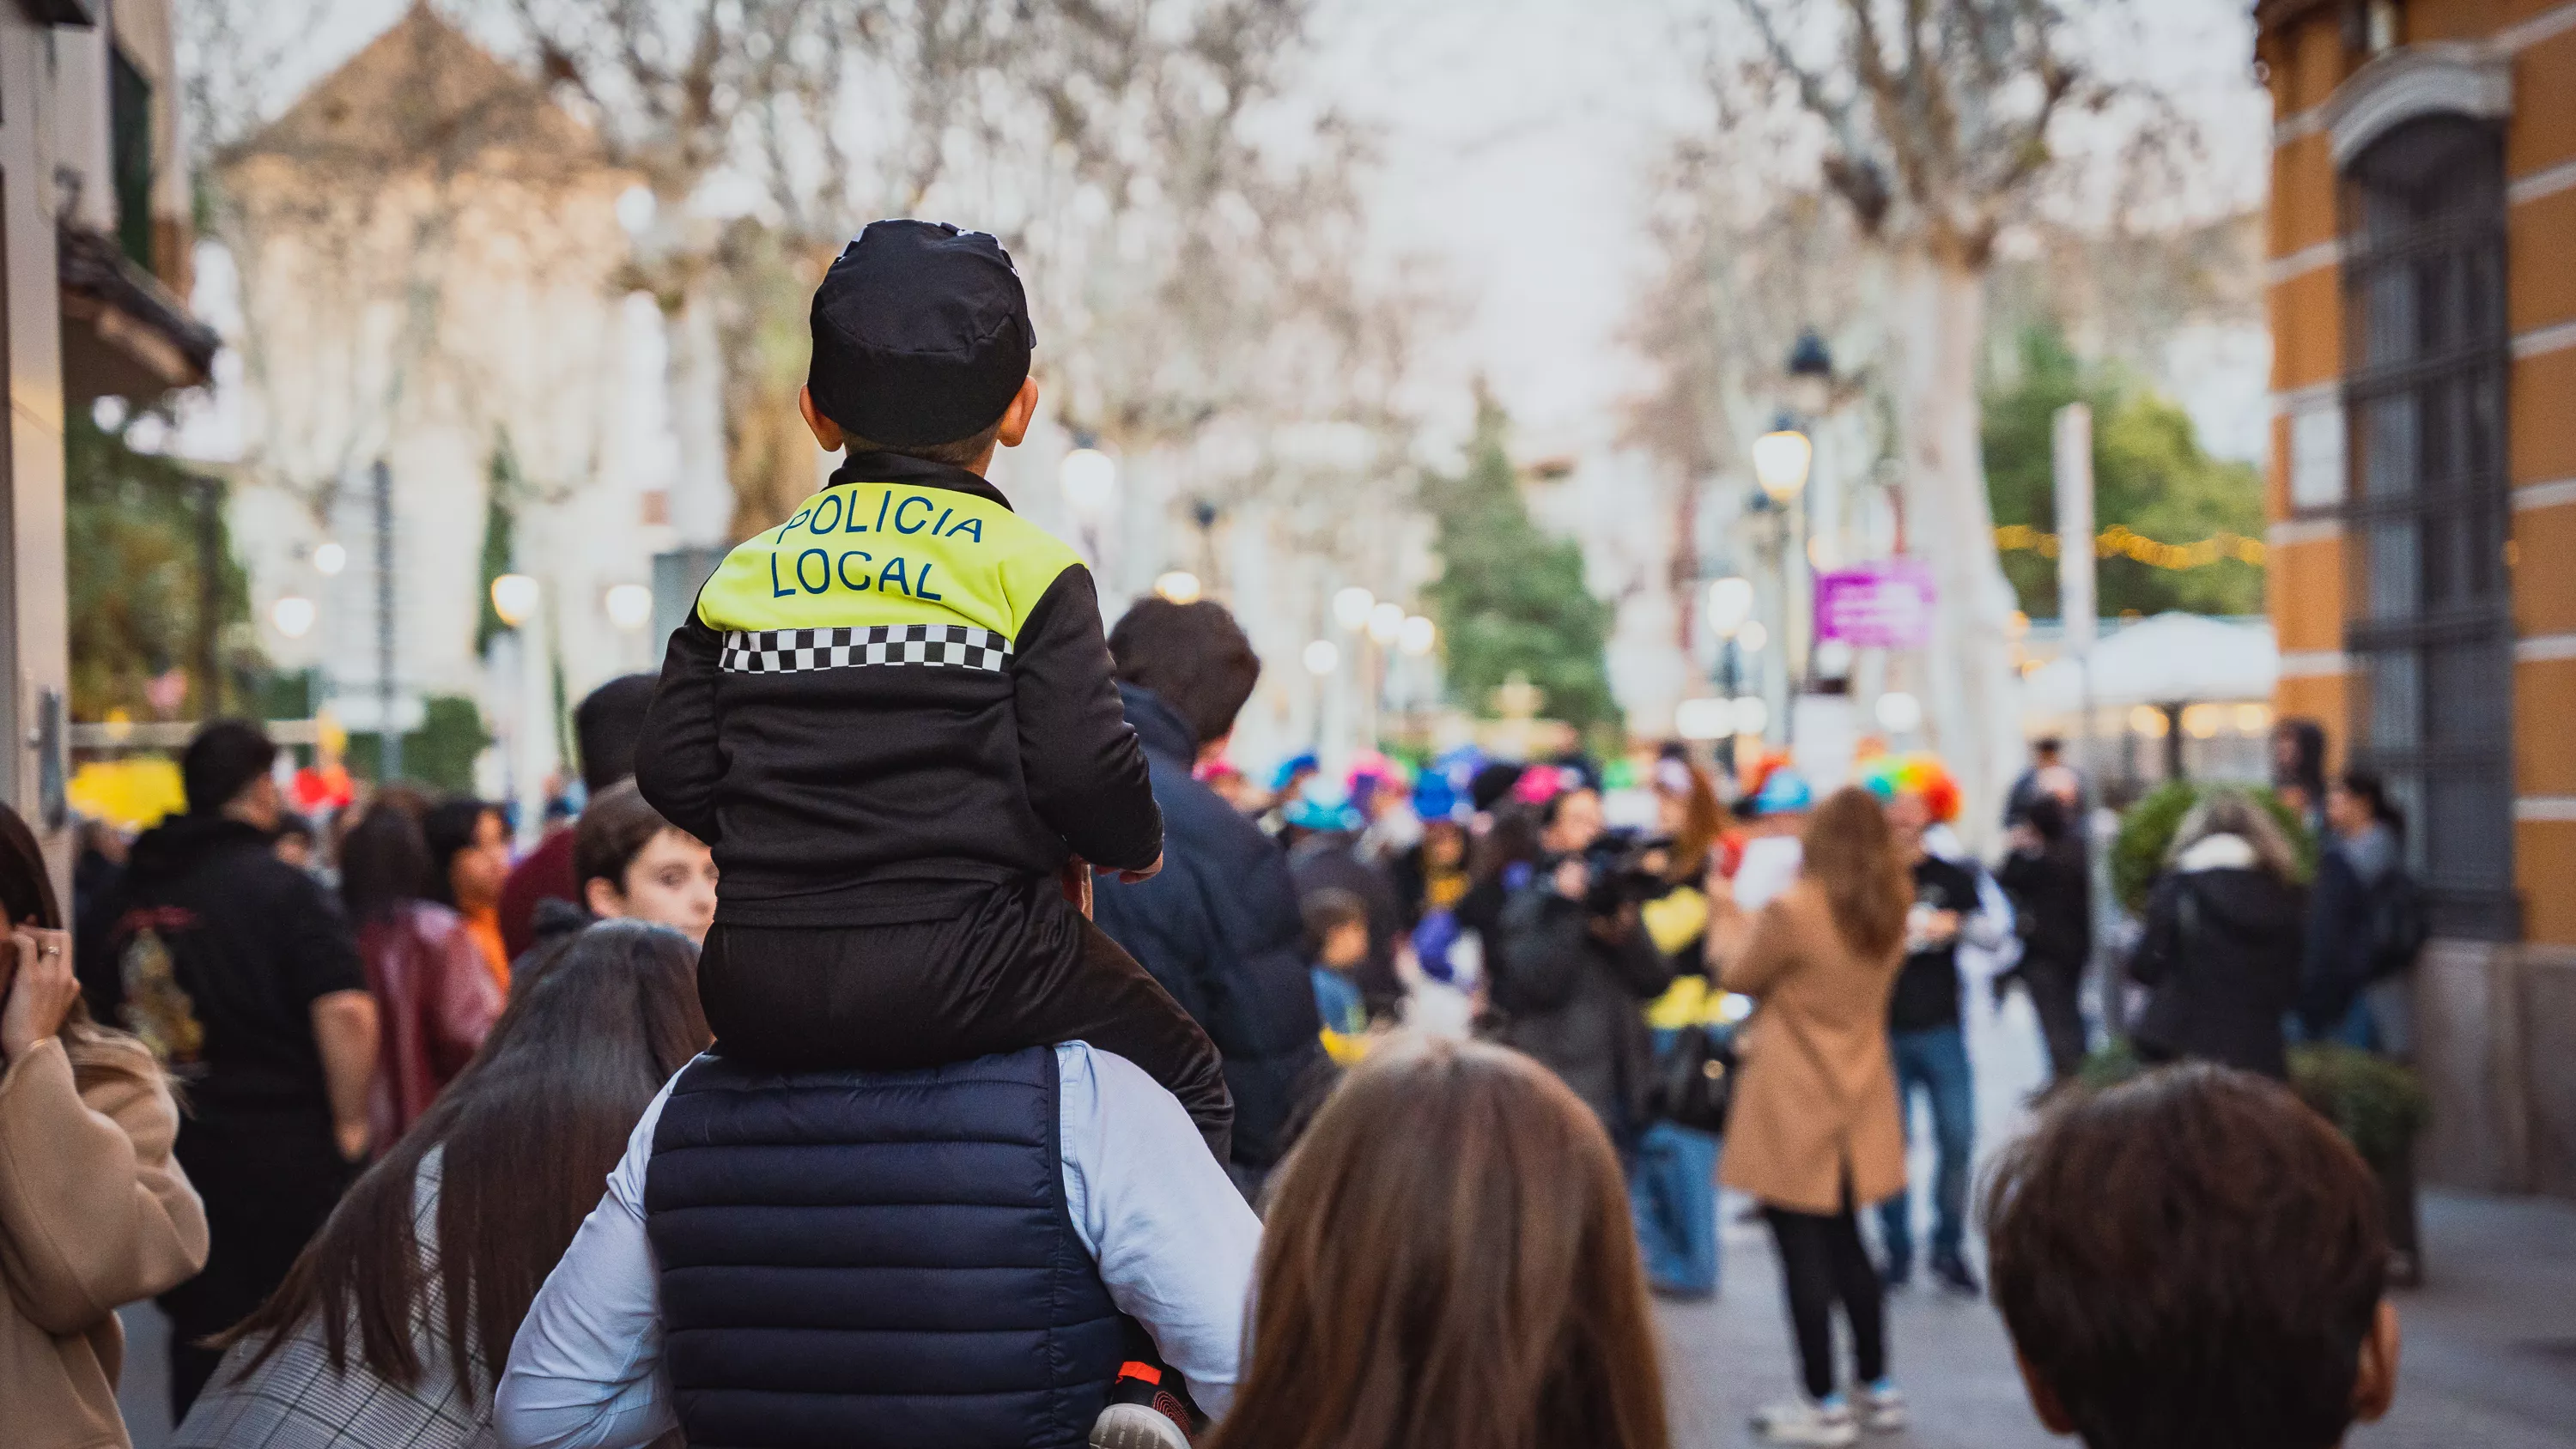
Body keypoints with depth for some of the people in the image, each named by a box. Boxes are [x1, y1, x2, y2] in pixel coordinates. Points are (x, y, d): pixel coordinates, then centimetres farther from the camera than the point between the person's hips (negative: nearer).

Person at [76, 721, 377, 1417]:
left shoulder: (125, 899, 8)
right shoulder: (283, 888, -10)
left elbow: (101, 1020, 15)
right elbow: (346, 1010, -21)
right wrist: (351, 1124, -9)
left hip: (171, 1149, 5)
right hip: (287, 1154, -5)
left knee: (202, 1337, 12)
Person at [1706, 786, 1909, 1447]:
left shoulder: (1793, 911, -20)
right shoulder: (1890, 912, 2)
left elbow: (1738, 974, -5)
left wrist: (1726, 909, 11)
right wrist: (1751, 918, 17)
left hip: (1794, 1106, -7)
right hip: (1858, 1099, 7)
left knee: (1802, 1251, 0)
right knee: (1845, 1244, 19)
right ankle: (1878, 1389, 25)